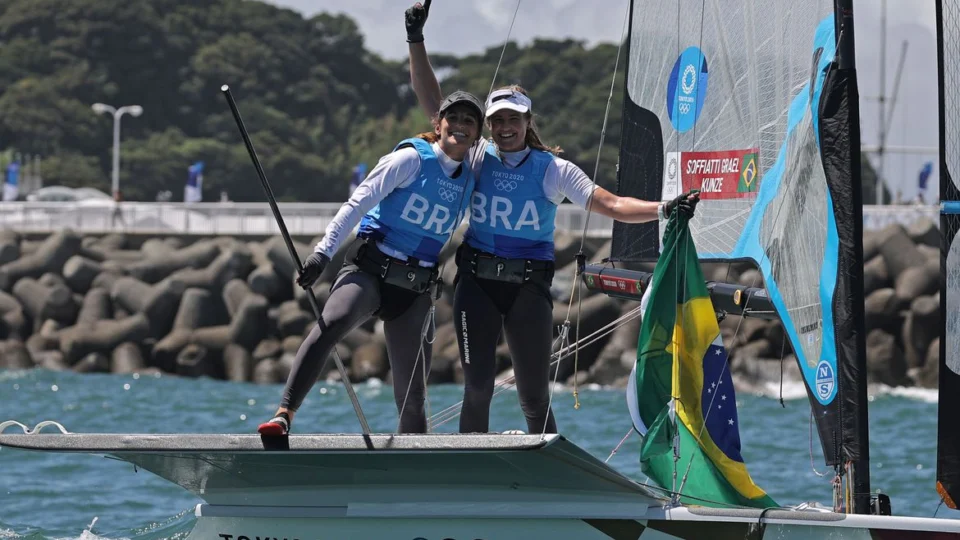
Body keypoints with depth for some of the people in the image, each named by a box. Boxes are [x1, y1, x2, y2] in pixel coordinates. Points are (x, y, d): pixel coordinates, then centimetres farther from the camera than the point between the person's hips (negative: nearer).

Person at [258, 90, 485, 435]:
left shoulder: (470, 182, 11)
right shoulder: (412, 159, -2)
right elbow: (360, 201, -8)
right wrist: (324, 251, -17)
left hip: (415, 289, 5)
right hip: (370, 268, -5)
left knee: (412, 394, 0)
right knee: (331, 323, -34)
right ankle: (283, 416, -43)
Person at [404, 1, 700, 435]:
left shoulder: (553, 169, 2)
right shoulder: (476, 156, 6)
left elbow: (611, 205, -3)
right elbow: (432, 103, 6)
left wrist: (663, 210, -17)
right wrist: (416, 41, 0)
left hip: (529, 286, -1)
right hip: (477, 283, 1)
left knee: (534, 397, -1)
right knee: (477, 387, -5)